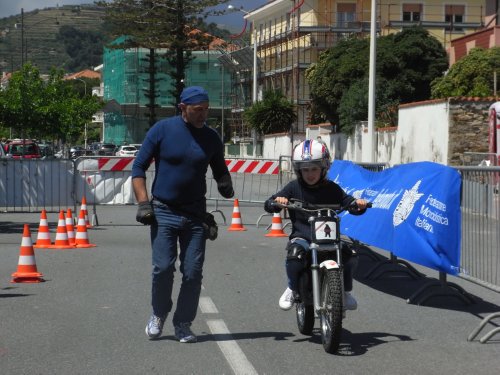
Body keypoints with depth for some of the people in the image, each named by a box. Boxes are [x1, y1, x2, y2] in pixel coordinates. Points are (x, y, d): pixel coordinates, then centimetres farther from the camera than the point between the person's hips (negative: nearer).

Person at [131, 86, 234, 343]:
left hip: (195, 214, 3)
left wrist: (225, 184, -2)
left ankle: (183, 323, 13)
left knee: (193, 272, -1)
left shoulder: (211, 138, 6)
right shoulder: (162, 130, -4)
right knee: (163, 268, -8)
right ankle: (159, 314, 17)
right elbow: (138, 167, 0)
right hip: (163, 211, -3)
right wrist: (143, 203, -9)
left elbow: (220, 169, 21)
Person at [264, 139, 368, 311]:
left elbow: (349, 204, 4)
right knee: (295, 255, -34)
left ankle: (346, 291, 9)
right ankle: (292, 289, -5)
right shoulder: (294, 188, 3)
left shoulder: (331, 189, 6)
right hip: (301, 237, -2)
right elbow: (268, 205, 0)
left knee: (350, 256, -20)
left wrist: (358, 204, -20)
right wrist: (276, 201, -23)